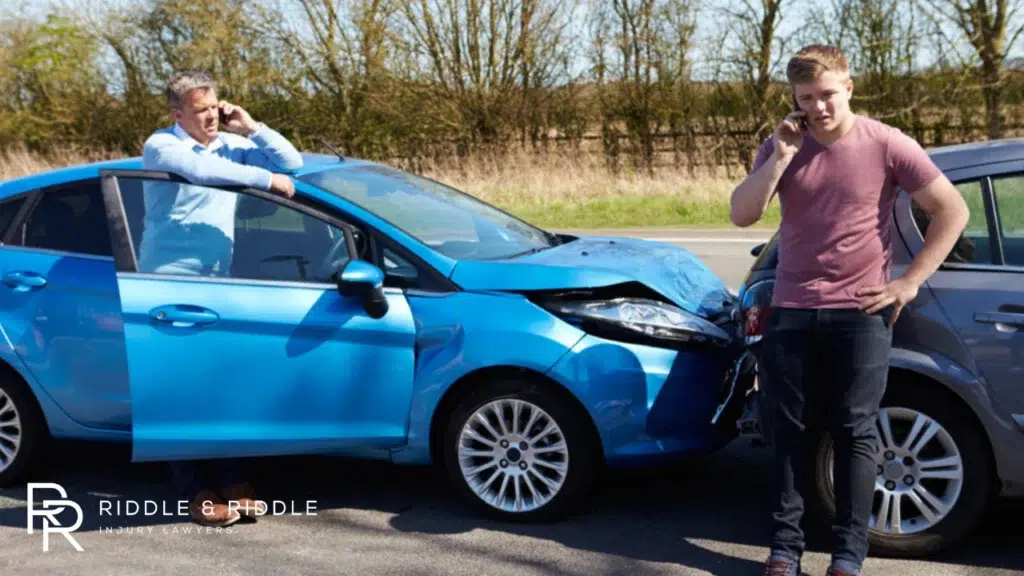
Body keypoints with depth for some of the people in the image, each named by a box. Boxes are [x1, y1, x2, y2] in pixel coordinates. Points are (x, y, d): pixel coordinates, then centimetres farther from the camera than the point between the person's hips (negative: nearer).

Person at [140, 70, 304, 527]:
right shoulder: (161, 147, -8)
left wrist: (251, 128, -1)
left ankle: (232, 484, 11)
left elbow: (291, 162, 8)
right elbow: (202, 170, -28)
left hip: (216, 283, 5)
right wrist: (267, 179, -23)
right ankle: (198, 493, 2)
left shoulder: (232, 145, 10)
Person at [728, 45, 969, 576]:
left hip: (860, 313, -3)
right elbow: (741, 215, -5)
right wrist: (779, 159, -16)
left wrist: (911, 281, -7)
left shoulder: (887, 145, -7)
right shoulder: (781, 146, 4)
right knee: (790, 432, 7)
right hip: (791, 313, 3)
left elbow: (952, 211, -4)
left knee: (855, 433, 2)